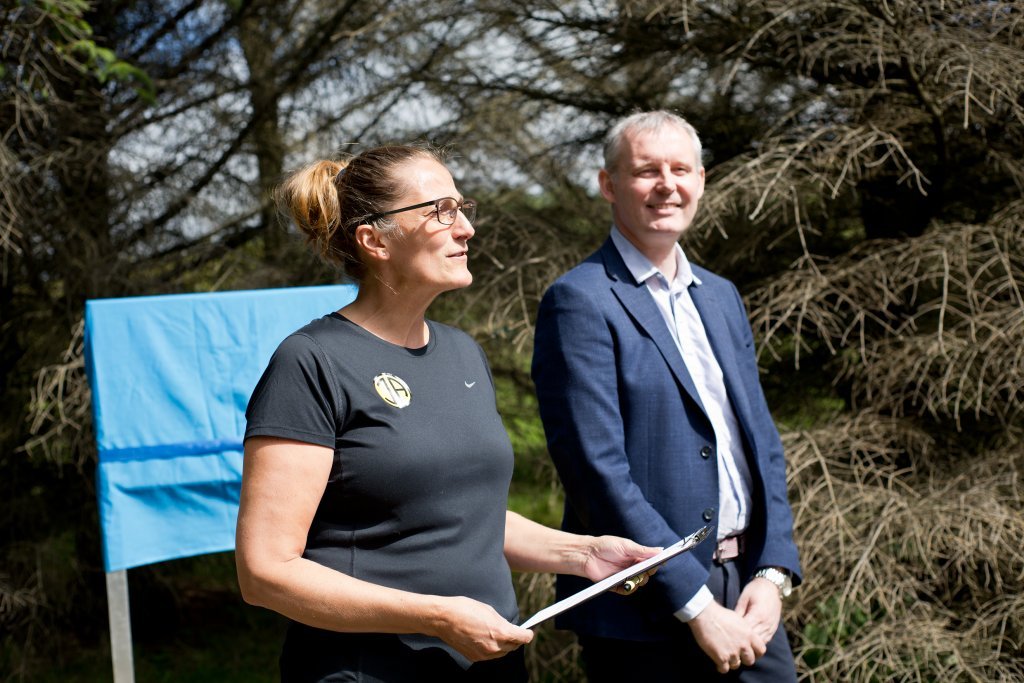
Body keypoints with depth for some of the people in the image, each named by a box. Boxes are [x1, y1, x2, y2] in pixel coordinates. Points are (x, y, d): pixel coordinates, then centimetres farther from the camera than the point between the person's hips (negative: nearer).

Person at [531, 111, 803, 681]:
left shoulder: (722, 296, 13)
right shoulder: (580, 302, -10)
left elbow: (761, 441, 12)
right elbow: (600, 469, -16)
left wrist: (773, 572, -1)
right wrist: (696, 605, -16)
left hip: (747, 593, 6)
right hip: (647, 613, -6)